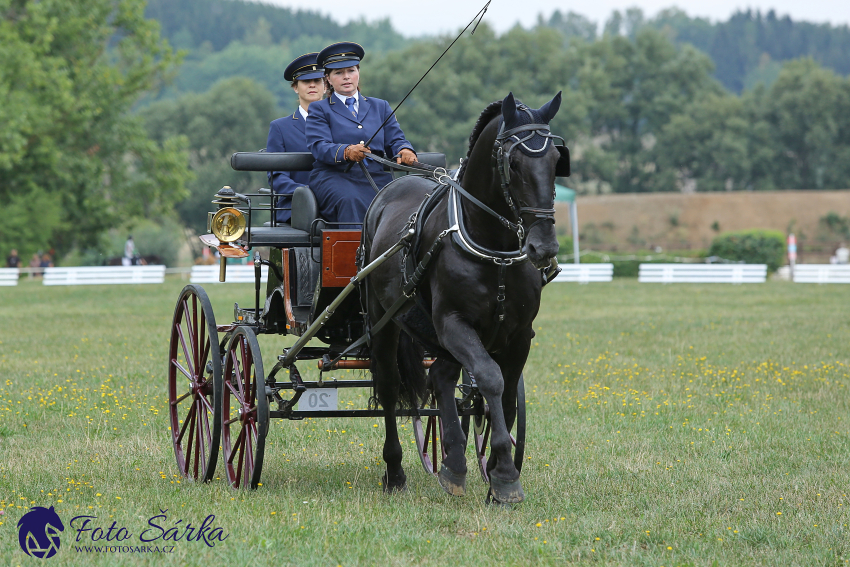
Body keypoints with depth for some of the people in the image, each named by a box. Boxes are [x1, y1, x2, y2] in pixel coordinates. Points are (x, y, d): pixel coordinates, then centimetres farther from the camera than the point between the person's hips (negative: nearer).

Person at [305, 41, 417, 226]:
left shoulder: (380, 107, 27)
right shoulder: (319, 110, 15)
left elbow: (395, 140, 16)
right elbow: (320, 147, -2)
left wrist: (404, 151, -11)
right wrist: (346, 152, -24)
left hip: (376, 176, 3)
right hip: (335, 176, -3)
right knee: (350, 201, -38)